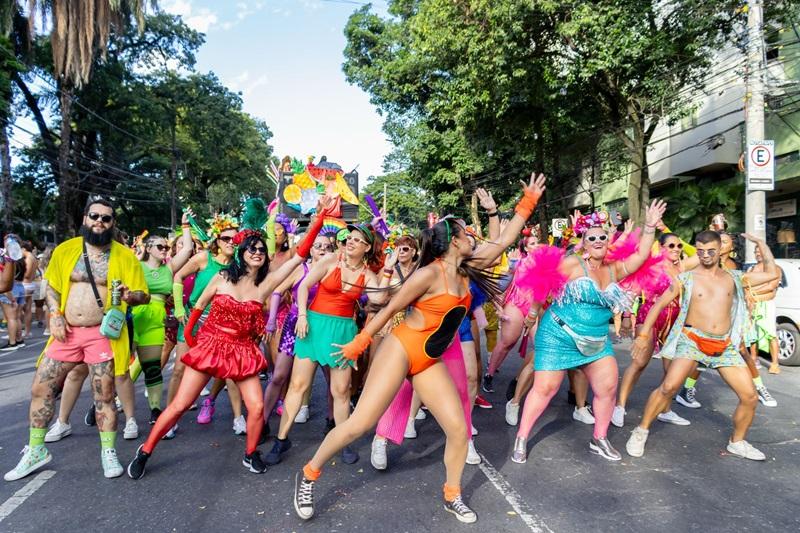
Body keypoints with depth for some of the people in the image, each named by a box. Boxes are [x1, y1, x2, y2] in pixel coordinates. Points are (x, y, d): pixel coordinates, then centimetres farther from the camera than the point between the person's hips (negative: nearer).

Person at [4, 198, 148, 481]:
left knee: (104, 396, 2)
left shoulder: (124, 255, -4)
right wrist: (55, 315, -1)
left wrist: (130, 295, -24)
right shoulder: (65, 250, 4)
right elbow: (52, 286, 14)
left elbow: (143, 295, -1)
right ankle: (36, 451, 27)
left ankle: (108, 452, 17)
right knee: (40, 389, 8)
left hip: (102, 333, -3)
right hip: (67, 333, 4)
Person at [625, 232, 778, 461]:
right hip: (692, 340, -4)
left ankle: (737, 442, 27)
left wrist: (760, 242, 15)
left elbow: (772, 273, 18)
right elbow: (658, 305, 4)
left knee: (750, 397, 2)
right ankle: (641, 431, -8)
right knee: (669, 387, -23)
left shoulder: (734, 277, 12)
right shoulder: (686, 279, 2)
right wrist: (643, 335, -3)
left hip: (725, 346, 4)